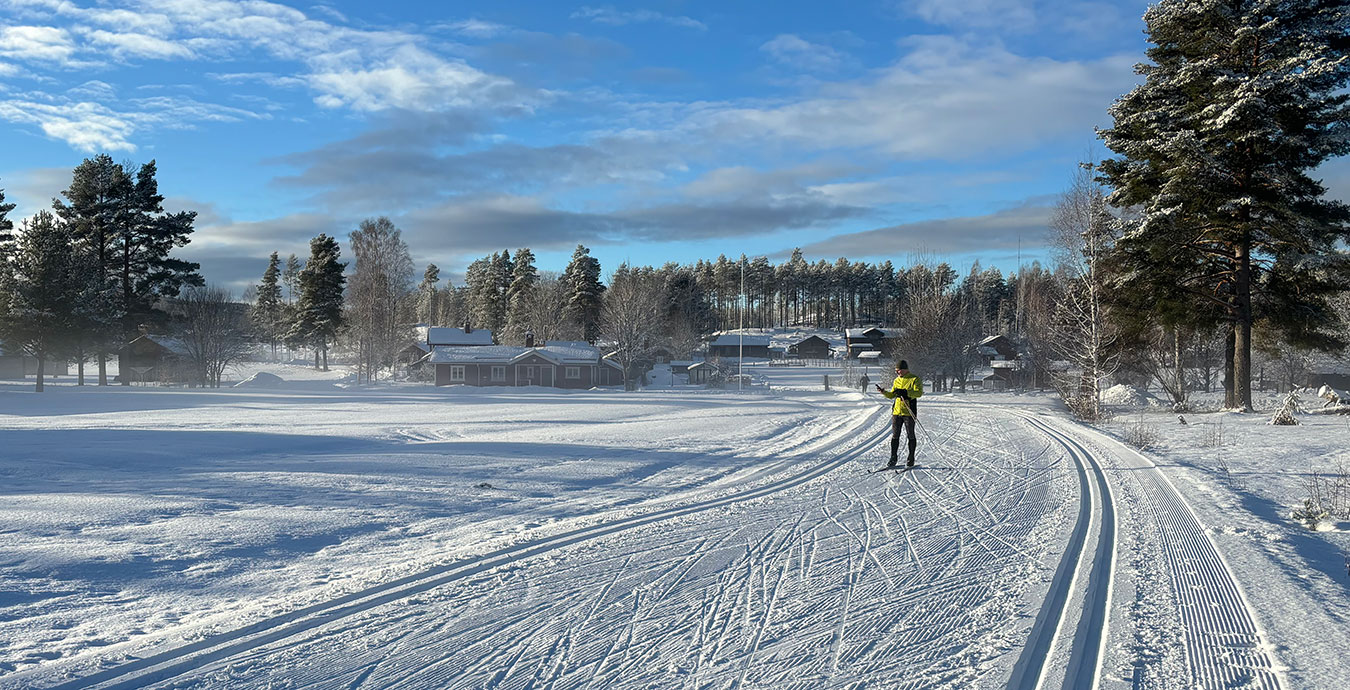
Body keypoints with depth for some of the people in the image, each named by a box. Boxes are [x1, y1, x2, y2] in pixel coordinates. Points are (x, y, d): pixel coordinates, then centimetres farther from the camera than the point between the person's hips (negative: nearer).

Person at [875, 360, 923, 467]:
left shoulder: (915, 379, -5)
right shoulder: (896, 381, 14)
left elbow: (919, 393, -17)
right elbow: (892, 395, 20)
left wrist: (905, 392, -28)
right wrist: (883, 391, 1)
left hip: (909, 412, -5)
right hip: (897, 411, 5)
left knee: (910, 436, 3)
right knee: (895, 435, 6)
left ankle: (911, 459, 12)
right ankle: (893, 458, 13)